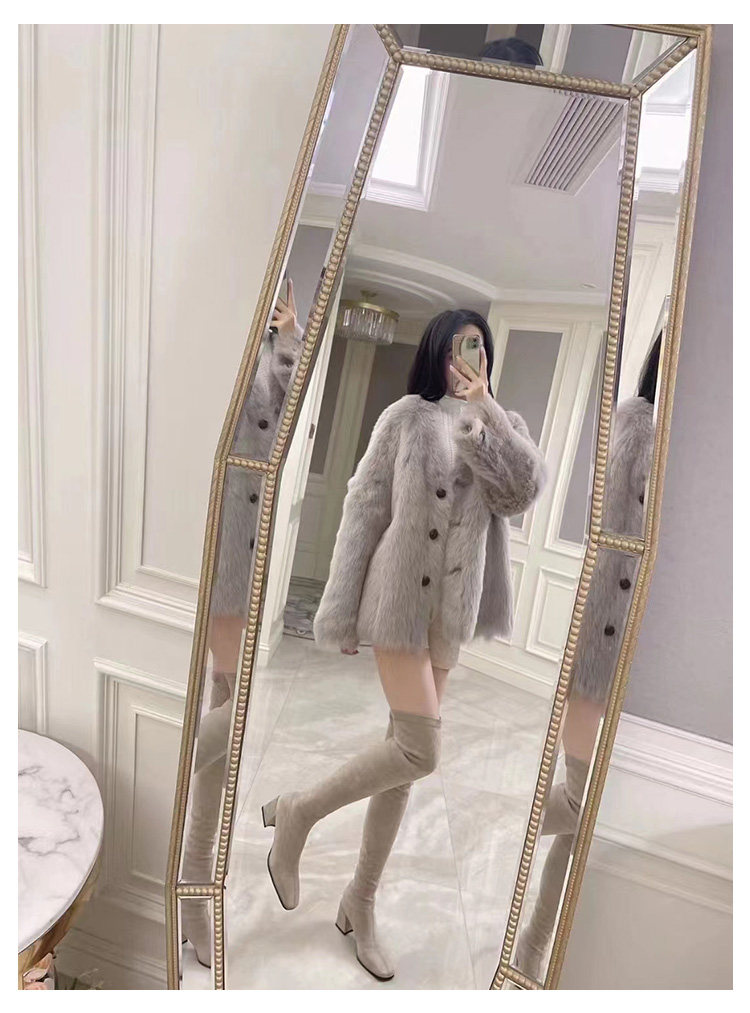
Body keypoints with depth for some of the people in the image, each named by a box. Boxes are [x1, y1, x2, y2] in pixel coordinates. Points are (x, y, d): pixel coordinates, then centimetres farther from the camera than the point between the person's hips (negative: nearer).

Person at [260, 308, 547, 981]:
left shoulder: (502, 428, 10)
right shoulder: (407, 416, -2)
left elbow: (525, 487, -11)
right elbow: (364, 510, -5)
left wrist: (482, 405, -11)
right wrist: (341, 612, -8)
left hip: (451, 611, 5)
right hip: (397, 600, -4)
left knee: (405, 749, 11)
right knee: (420, 752, -11)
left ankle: (362, 901, 29)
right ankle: (296, 812, 14)